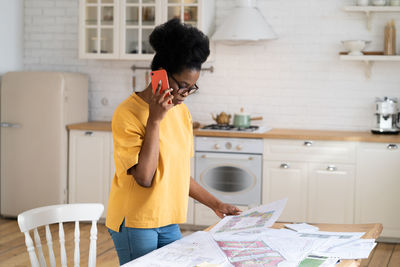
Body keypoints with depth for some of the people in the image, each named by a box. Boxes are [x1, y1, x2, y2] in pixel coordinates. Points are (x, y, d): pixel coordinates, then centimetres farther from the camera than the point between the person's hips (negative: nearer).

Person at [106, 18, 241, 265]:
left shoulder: (181, 111, 8)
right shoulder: (127, 114, -14)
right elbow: (144, 177, -21)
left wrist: (215, 204, 13)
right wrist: (155, 120, -22)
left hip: (169, 223, 7)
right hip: (135, 223, -6)